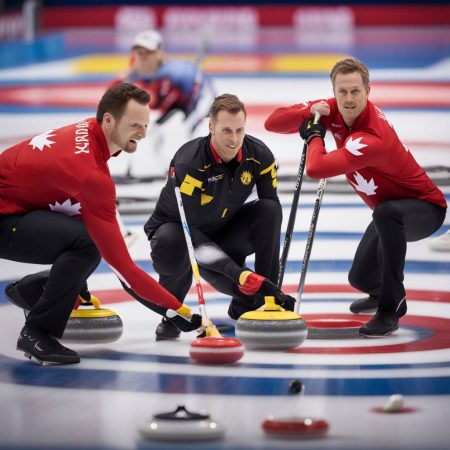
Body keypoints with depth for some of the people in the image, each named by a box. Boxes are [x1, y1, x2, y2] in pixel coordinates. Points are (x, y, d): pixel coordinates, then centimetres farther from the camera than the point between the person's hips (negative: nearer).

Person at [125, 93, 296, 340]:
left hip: (223, 230, 4)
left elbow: (271, 213, -8)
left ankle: (248, 303, -13)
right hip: (180, 229, -4)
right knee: (172, 246, -41)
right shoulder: (189, 163, -31)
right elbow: (189, 229, -31)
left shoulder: (260, 155, -17)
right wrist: (237, 272, -40)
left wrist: (271, 284, -17)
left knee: (270, 210, -24)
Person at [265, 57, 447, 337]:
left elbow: (315, 169, -44)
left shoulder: (373, 138, -37)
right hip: (393, 212, 9)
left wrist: (315, 136, -24)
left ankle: (390, 310, -32)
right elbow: (273, 123, -11)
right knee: (360, 278, 15)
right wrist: (310, 112, -28)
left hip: (425, 208, -8)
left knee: (386, 213, -42)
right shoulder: (335, 110, -12)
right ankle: (386, 293, 53)